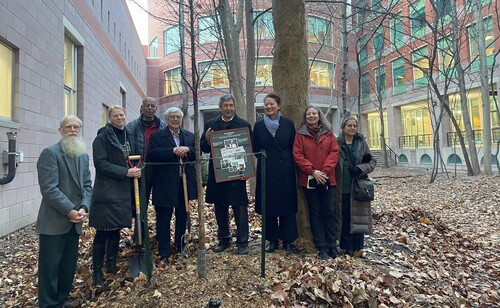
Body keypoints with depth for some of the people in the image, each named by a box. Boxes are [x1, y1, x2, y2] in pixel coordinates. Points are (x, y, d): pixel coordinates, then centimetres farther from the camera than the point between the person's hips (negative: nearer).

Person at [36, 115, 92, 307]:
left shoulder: (83, 156, 11)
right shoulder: (50, 153, -11)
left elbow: (87, 185, 9)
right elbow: (49, 189, -18)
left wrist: (83, 207, -7)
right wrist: (69, 211, -18)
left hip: (74, 222, 7)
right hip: (54, 222, -6)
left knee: (69, 264, 15)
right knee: (50, 266, 5)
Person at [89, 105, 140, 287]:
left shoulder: (129, 137, 12)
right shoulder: (102, 138, -7)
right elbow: (101, 164, -15)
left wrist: (135, 170, 4)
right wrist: (126, 172, -21)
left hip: (123, 190, 6)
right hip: (106, 191, -6)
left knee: (116, 230, 14)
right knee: (102, 232, -2)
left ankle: (111, 265, 29)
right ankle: (97, 272, 9)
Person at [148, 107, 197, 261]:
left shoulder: (190, 136, 12)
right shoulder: (157, 136, 0)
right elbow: (152, 154, -15)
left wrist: (188, 149, -17)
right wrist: (173, 151, -22)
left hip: (185, 183, 4)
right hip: (165, 185, -4)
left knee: (182, 218, 16)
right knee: (163, 220, 3)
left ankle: (180, 247, 33)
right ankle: (164, 253, 15)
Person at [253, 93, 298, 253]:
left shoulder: (288, 124, 2)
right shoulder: (259, 125, 5)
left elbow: (294, 148, 4)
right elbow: (255, 149, 6)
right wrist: (264, 156, -6)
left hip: (285, 170, -1)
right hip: (266, 171, 1)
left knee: (287, 206, 4)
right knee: (268, 206, 6)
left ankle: (287, 240, 17)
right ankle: (272, 240, 19)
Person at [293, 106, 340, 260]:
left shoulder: (328, 133, 9)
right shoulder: (300, 133, 3)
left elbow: (334, 152, 1)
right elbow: (297, 155, -4)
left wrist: (325, 171, -11)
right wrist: (313, 171, -13)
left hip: (327, 179, 1)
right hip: (309, 180, -1)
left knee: (329, 212, 5)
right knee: (315, 213, 5)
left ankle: (332, 245, 17)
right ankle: (321, 247, 12)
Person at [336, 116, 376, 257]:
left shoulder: (362, 142, 6)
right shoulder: (337, 143, 1)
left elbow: (373, 162, 7)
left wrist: (360, 168, -13)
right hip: (343, 187, -1)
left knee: (358, 217, 2)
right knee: (345, 218, 5)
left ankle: (357, 247, 12)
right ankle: (348, 247, 16)